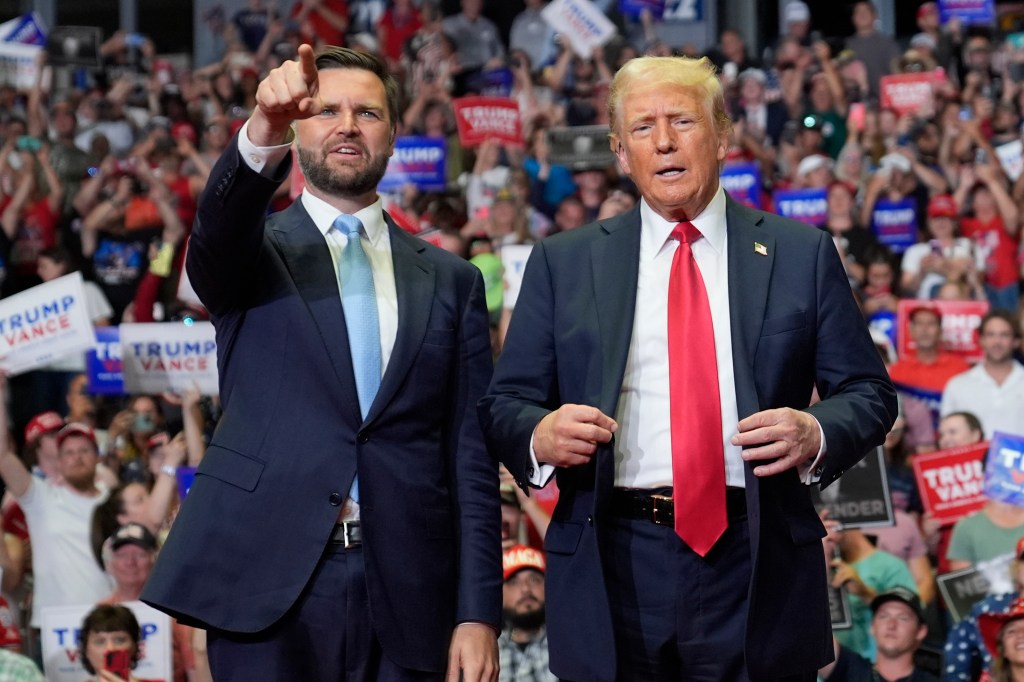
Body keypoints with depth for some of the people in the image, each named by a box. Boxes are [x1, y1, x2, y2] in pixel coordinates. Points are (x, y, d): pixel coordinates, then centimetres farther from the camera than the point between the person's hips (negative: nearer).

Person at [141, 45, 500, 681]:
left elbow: (472, 458, 7)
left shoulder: (452, 280, 12)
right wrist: (262, 136, -36)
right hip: (268, 580, -2)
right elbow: (217, 229, -17)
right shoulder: (252, 253, 9)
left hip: (407, 588, 2)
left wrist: (478, 612, -1)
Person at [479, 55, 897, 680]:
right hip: (614, 572, 0)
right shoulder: (562, 264, 10)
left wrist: (816, 434, -14)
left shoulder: (802, 254, 8)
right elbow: (505, 404, 8)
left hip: (755, 565, 0)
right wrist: (539, 435, -14)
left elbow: (870, 394, 8)